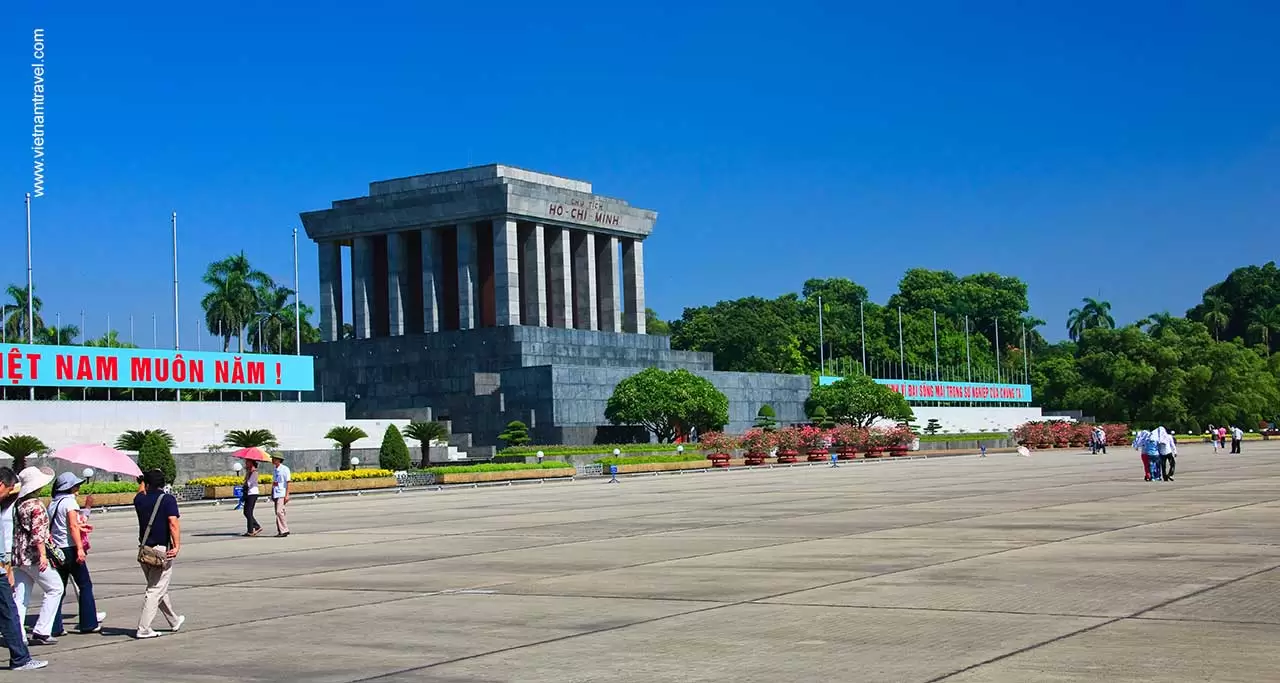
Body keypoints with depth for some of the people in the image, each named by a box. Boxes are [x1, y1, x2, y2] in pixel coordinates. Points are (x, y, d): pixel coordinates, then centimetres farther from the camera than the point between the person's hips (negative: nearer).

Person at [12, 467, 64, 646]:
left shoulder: (18, 505, 11)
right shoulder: (36, 506, -13)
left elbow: (15, 530, 18)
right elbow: (38, 533, -20)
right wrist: (43, 555, -22)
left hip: (19, 556, 8)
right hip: (34, 556, -8)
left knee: (20, 595, 8)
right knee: (55, 589, 3)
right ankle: (41, 631, -1)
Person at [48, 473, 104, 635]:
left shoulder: (52, 503, 12)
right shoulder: (69, 501, -10)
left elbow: (50, 526, 16)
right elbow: (73, 526, -18)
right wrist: (80, 548, -22)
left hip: (56, 549, 7)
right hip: (70, 548, -7)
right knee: (85, 585, 3)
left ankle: (55, 627, 6)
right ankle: (89, 623, 5)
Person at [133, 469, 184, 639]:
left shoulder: (140, 500, 6)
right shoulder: (168, 499, -9)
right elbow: (173, 523, -20)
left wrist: (144, 480, 45)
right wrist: (177, 546, -23)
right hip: (162, 550, -6)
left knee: (160, 588, 19)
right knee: (156, 590, -3)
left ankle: (174, 621, 33)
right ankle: (143, 629, -8)